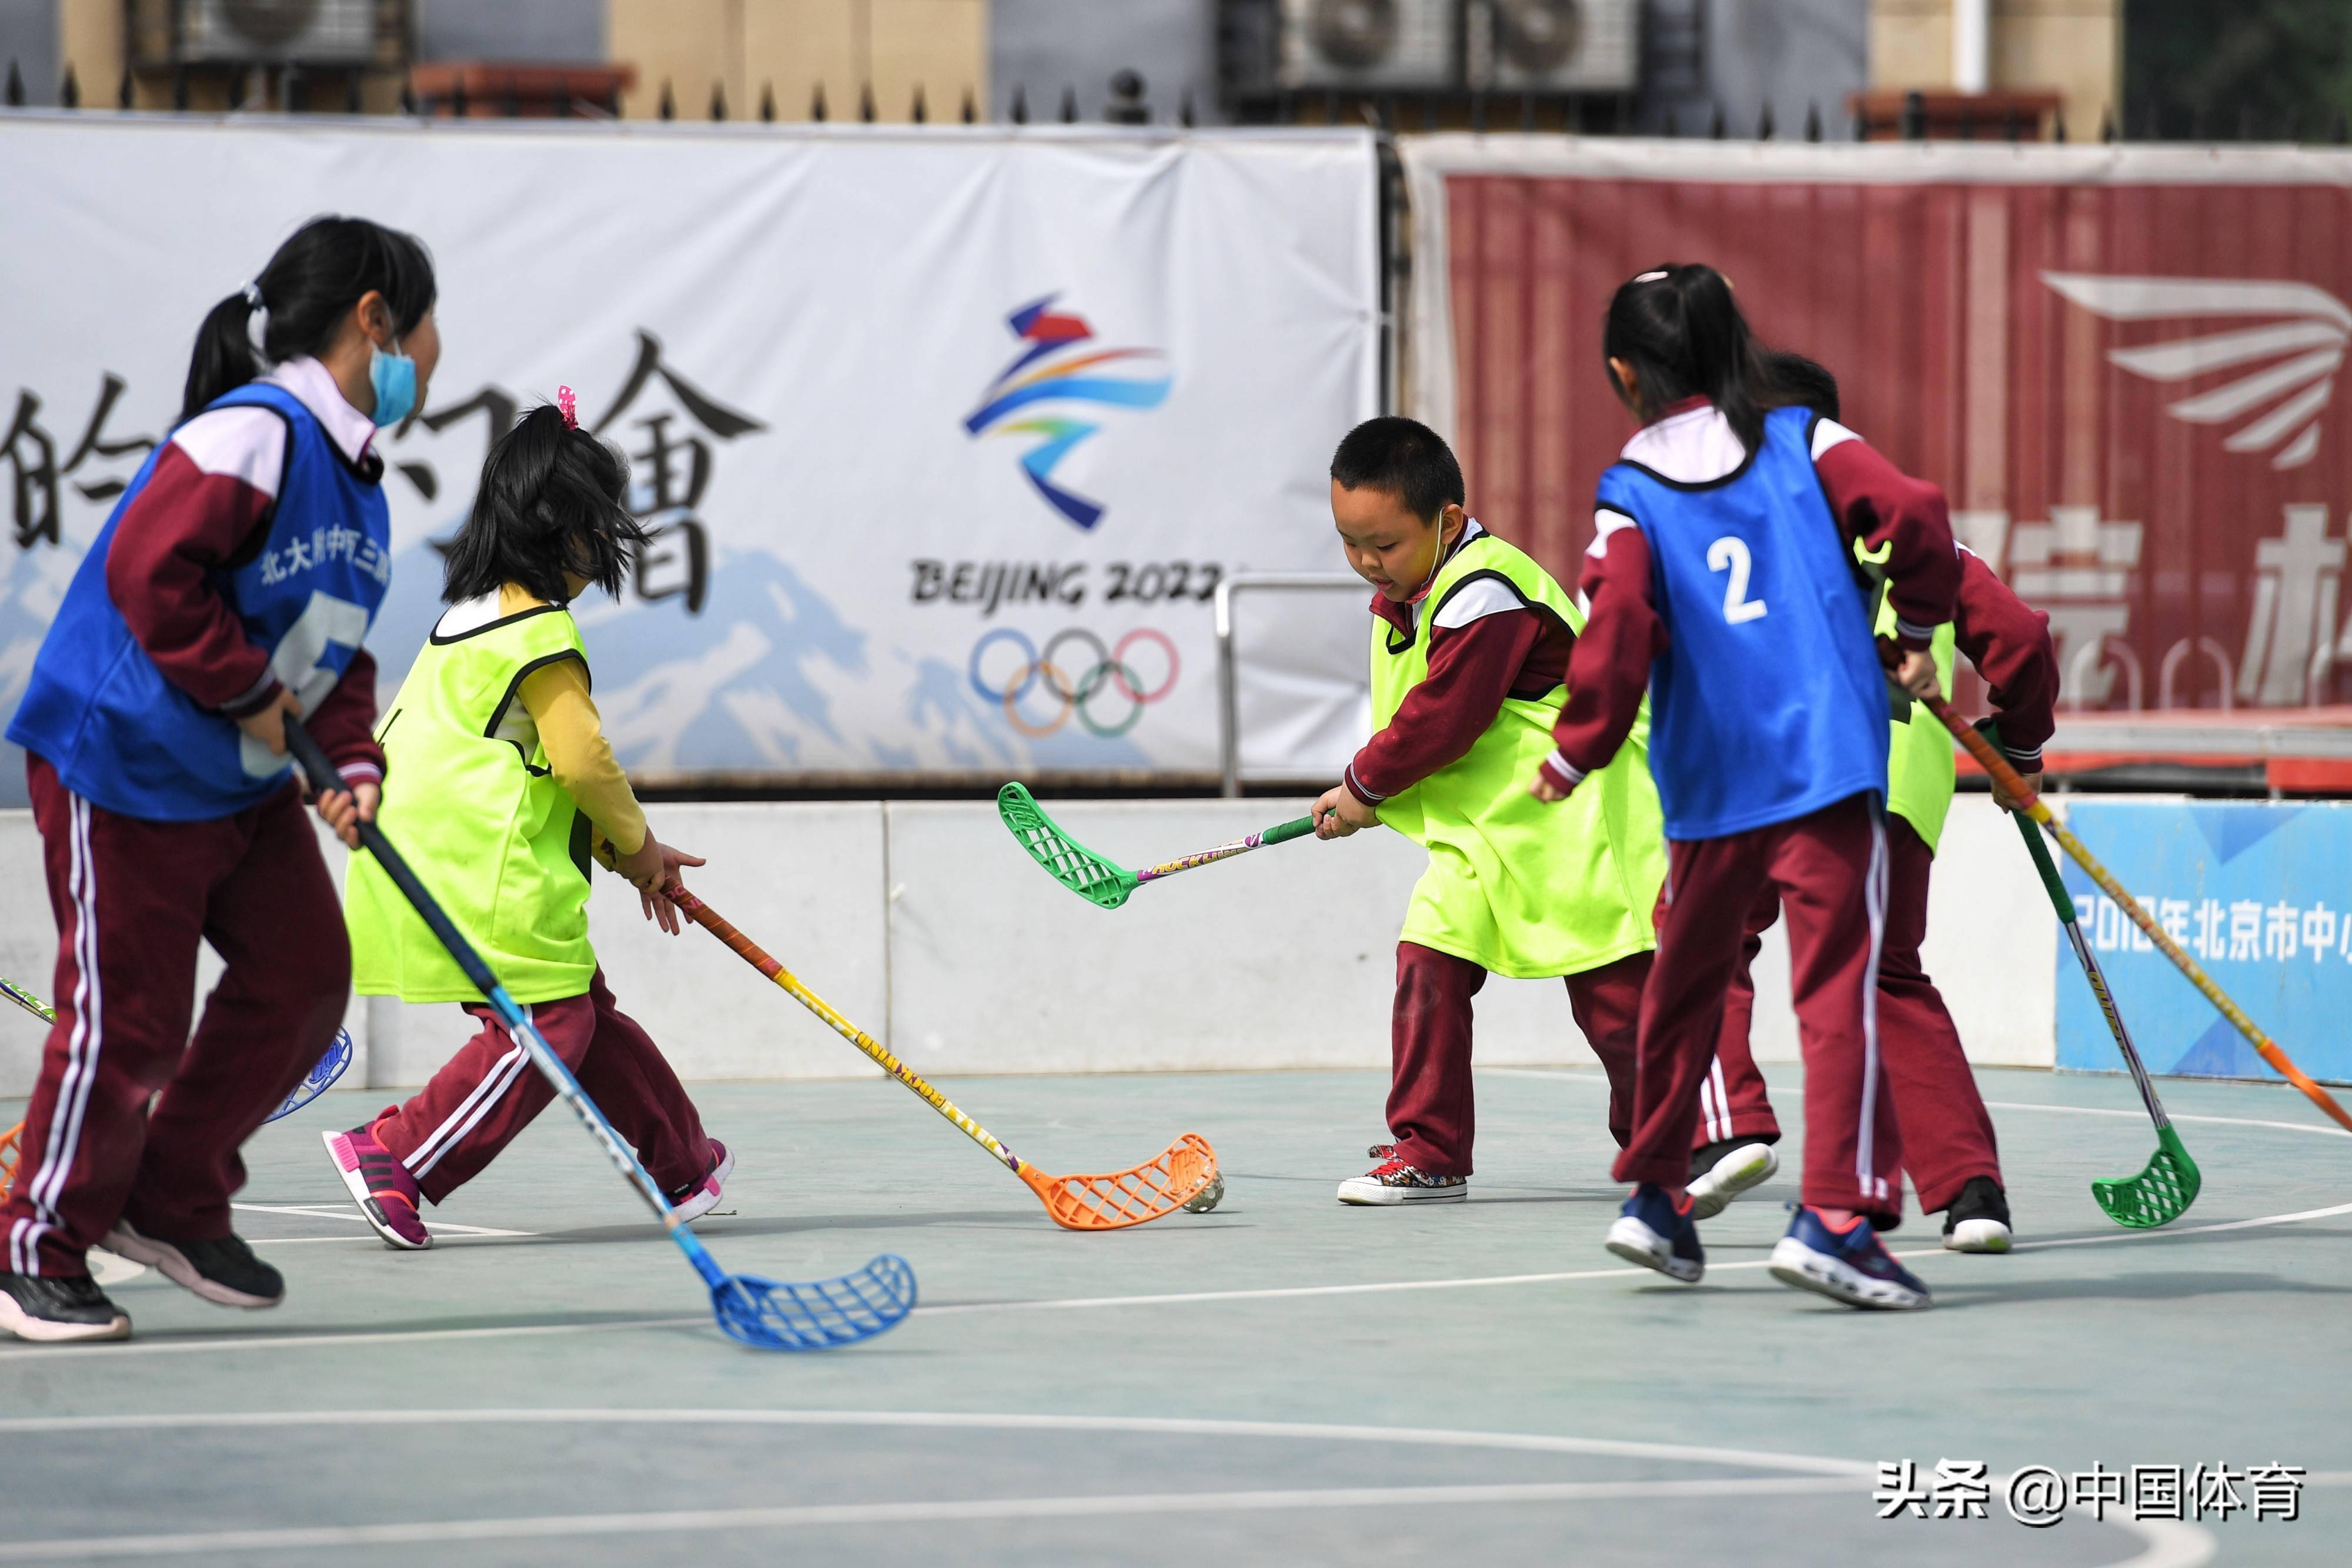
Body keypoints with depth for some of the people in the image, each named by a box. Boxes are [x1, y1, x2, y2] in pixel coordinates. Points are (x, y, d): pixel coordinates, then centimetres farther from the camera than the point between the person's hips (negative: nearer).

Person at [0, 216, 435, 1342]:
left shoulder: (355, 480, 9)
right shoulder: (253, 435, -23)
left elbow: (337, 651, 13)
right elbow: (150, 571, -31)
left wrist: (351, 758, -4)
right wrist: (245, 689, -23)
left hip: (246, 783, 10)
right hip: (124, 771, -9)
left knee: (304, 977, 6)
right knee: (129, 1023, -4)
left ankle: (173, 1202, 19)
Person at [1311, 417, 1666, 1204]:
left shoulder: (1485, 595, -22)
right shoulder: (1403, 594, 8)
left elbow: (1440, 720, -24)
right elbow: (1411, 715, 18)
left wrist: (1364, 786, -10)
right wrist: (1370, 792, 1)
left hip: (1570, 824, -9)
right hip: (1478, 828, 9)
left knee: (1614, 993, -1)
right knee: (1428, 961, -6)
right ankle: (1428, 1152, -2)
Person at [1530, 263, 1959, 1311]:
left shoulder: (1629, 495, 1)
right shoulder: (1804, 441, 3)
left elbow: (1617, 636, -9)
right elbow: (1915, 515, -8)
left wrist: (1575, 756, 5)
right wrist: (1916, 631, 9)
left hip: (1705, 786, 2)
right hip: (1828, 764, -2)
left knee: (1685, 980, 20)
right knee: (1837, 985, -5)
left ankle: (1654, 1194, 28)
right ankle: (1835, 1215, -16)